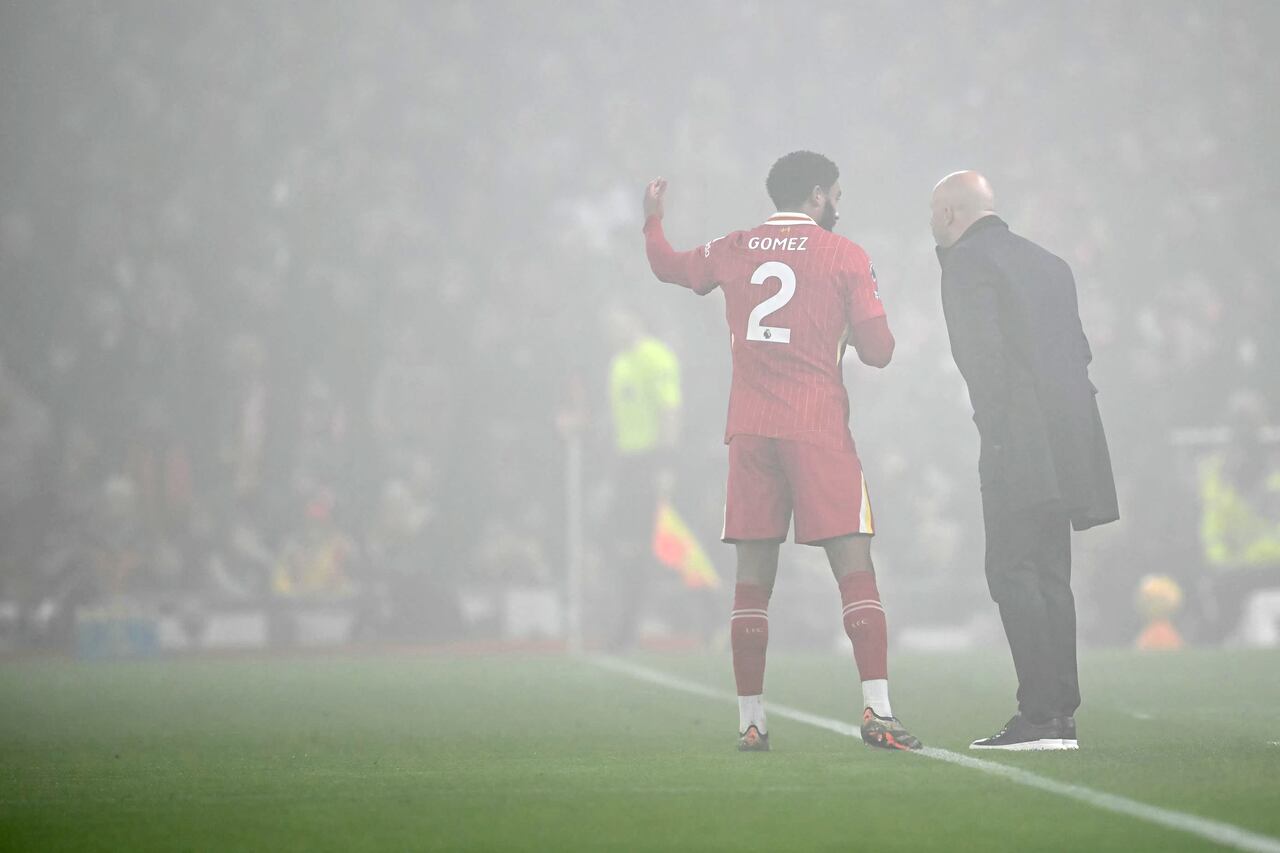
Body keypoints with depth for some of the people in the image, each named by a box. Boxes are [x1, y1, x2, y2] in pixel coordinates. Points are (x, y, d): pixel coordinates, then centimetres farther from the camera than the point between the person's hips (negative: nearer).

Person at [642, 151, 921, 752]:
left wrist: (652, 217, 49)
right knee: (855, 569, -4)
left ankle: (750, 721, 7)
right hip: (818, 430, -4)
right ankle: (877, 711, -15)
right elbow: (878, 351, -4)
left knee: (752, 579, 8)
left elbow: (668, 266, 30)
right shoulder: (845, 257, -1)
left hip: (750, 431, 4)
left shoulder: (733, 250, 10)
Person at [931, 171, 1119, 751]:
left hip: (1019, 447, -8)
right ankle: (1061, 717, 10)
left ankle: (1038, 717, -14)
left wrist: (995, 433, -14)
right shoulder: (1049, 264, 21)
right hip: (1068, 442, 8)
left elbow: (984, 354, -14)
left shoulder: (968, 262, -3)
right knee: (1050, 576, 11)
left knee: (1014, 574, -8)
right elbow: (1078, 350, 17)